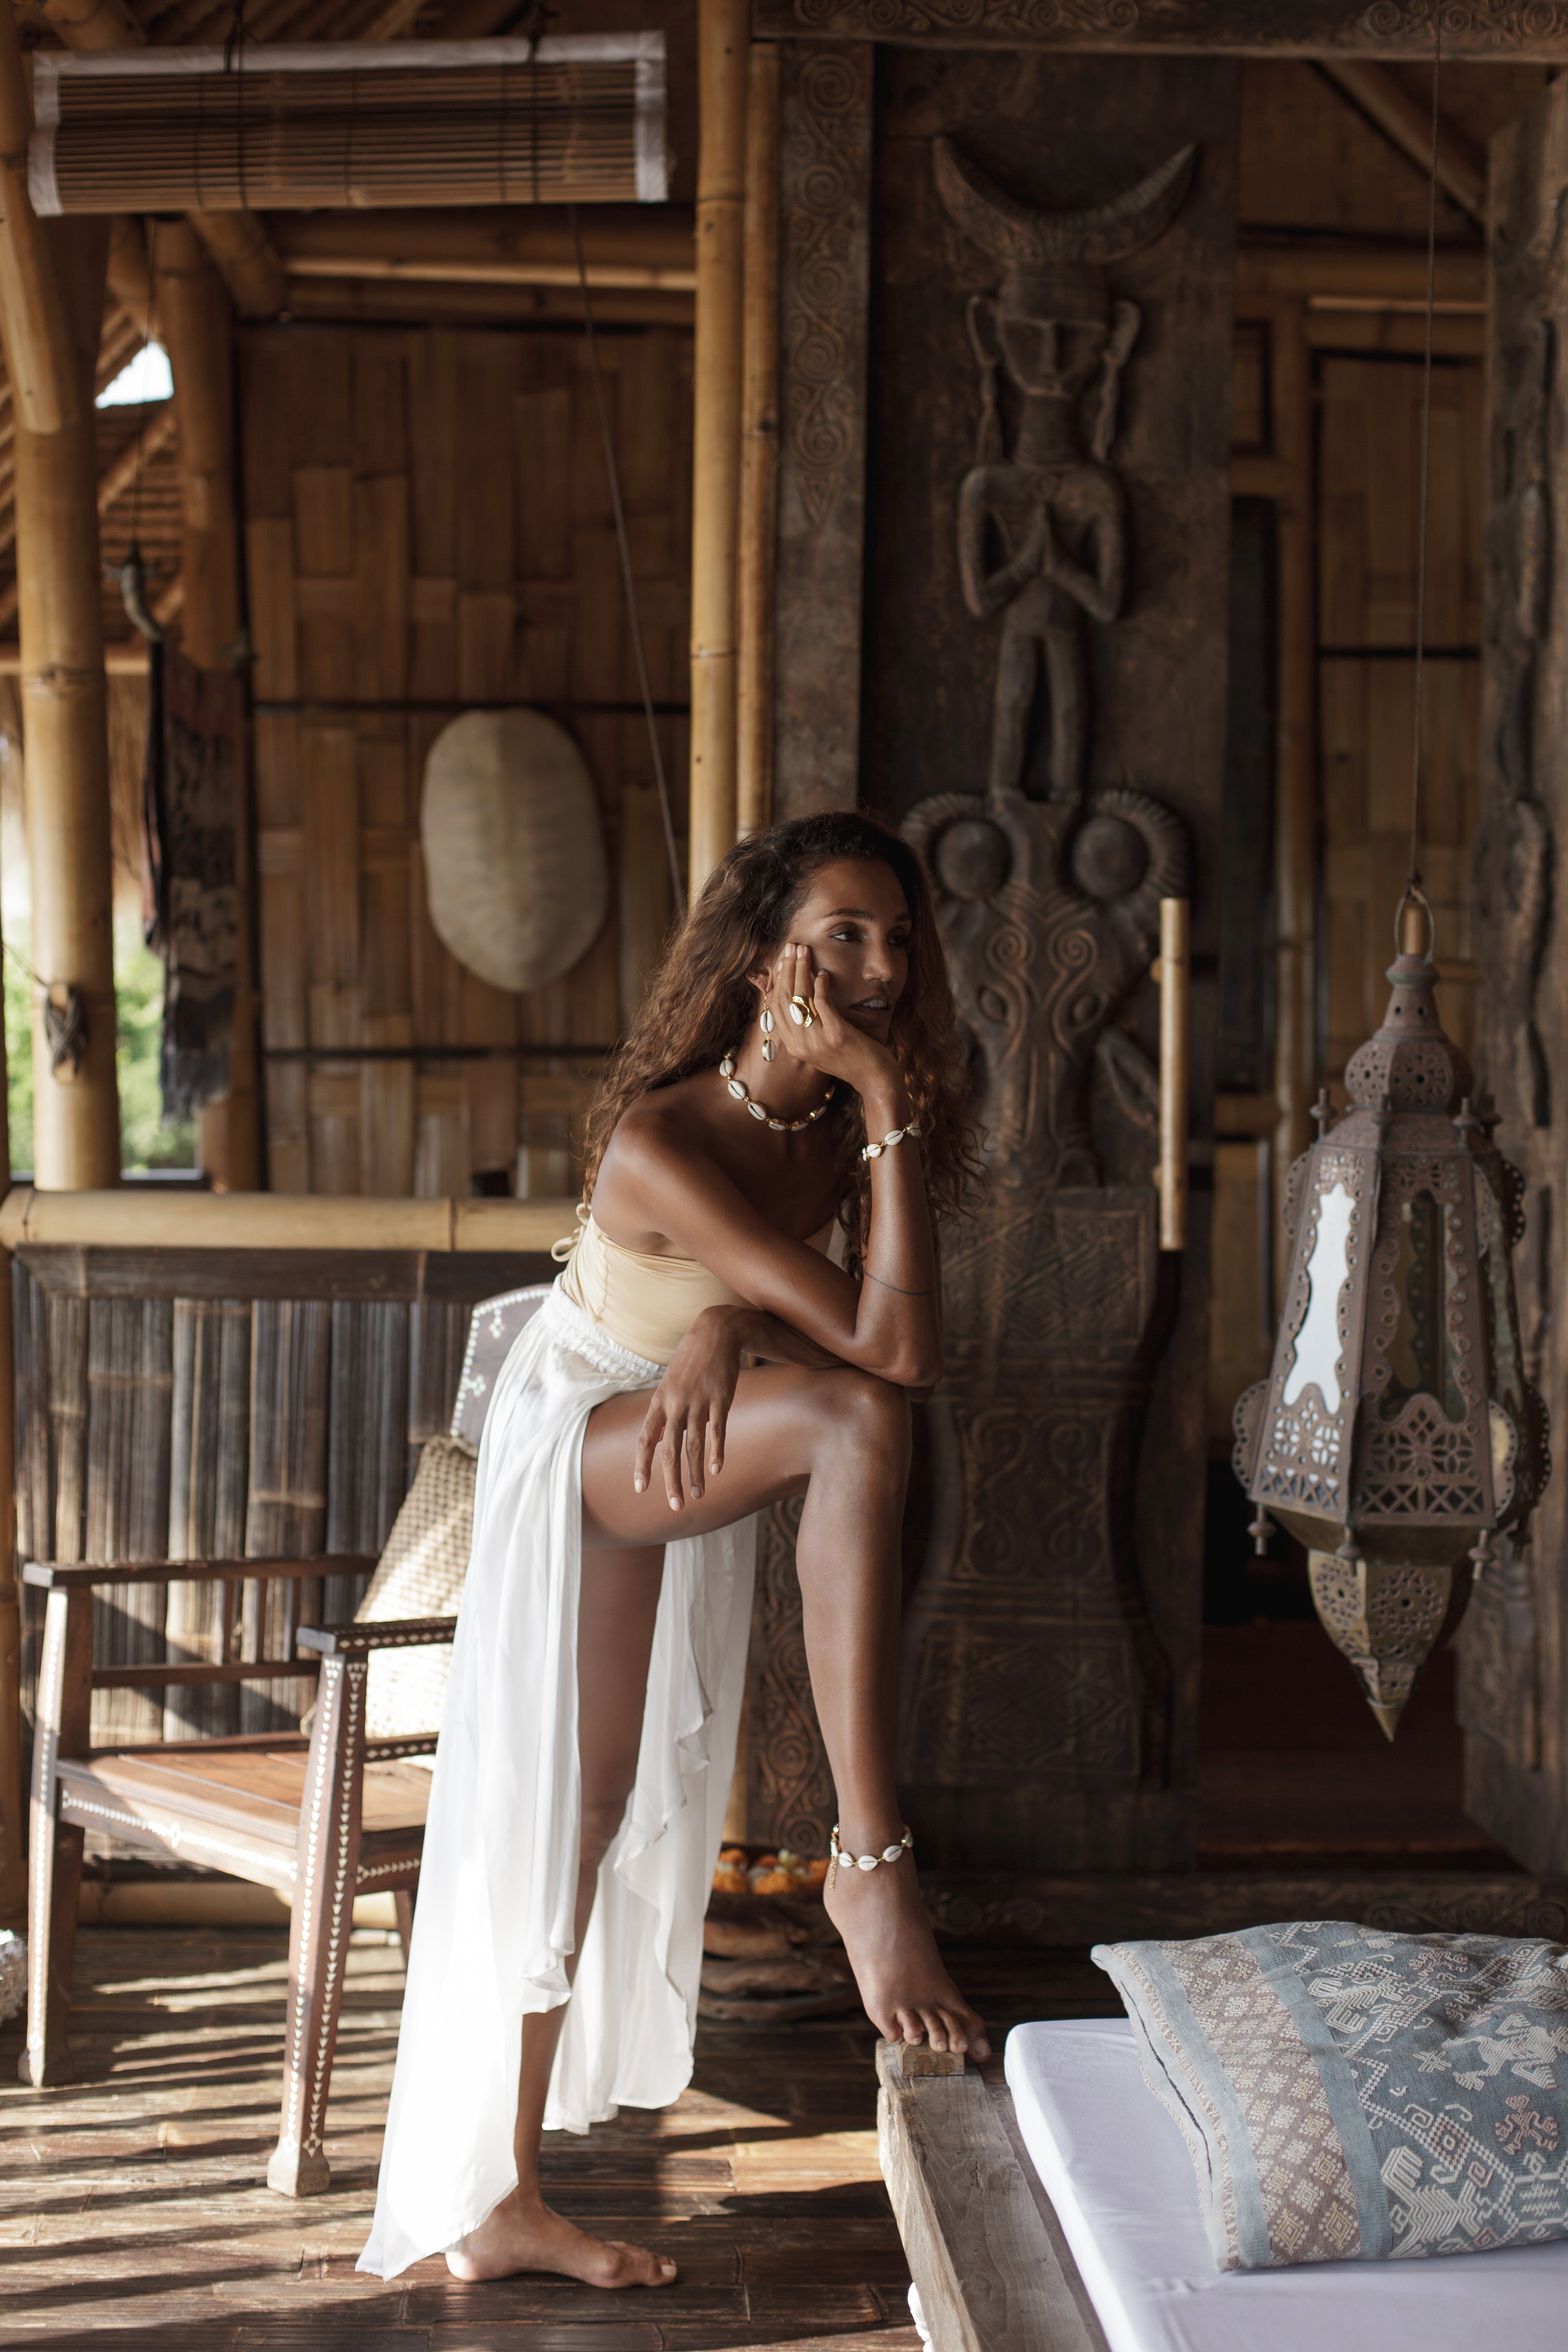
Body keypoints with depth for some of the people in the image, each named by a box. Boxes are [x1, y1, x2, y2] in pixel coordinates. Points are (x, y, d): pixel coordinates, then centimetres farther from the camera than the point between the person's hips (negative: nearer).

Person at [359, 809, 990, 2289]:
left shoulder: (836, 1122, -11)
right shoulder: (661, 1146, -32)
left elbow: (851, 1319, -5)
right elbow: (894, 1351, -36)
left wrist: (729, 1329, -25)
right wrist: (886, 1106, -37)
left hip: (690, 1463, 7)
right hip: (580, 1446, -7)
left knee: (624, 1804, 8)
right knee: (859, 1419, -33)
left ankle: (501, 2204, 19)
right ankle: (869, 1861, -29)